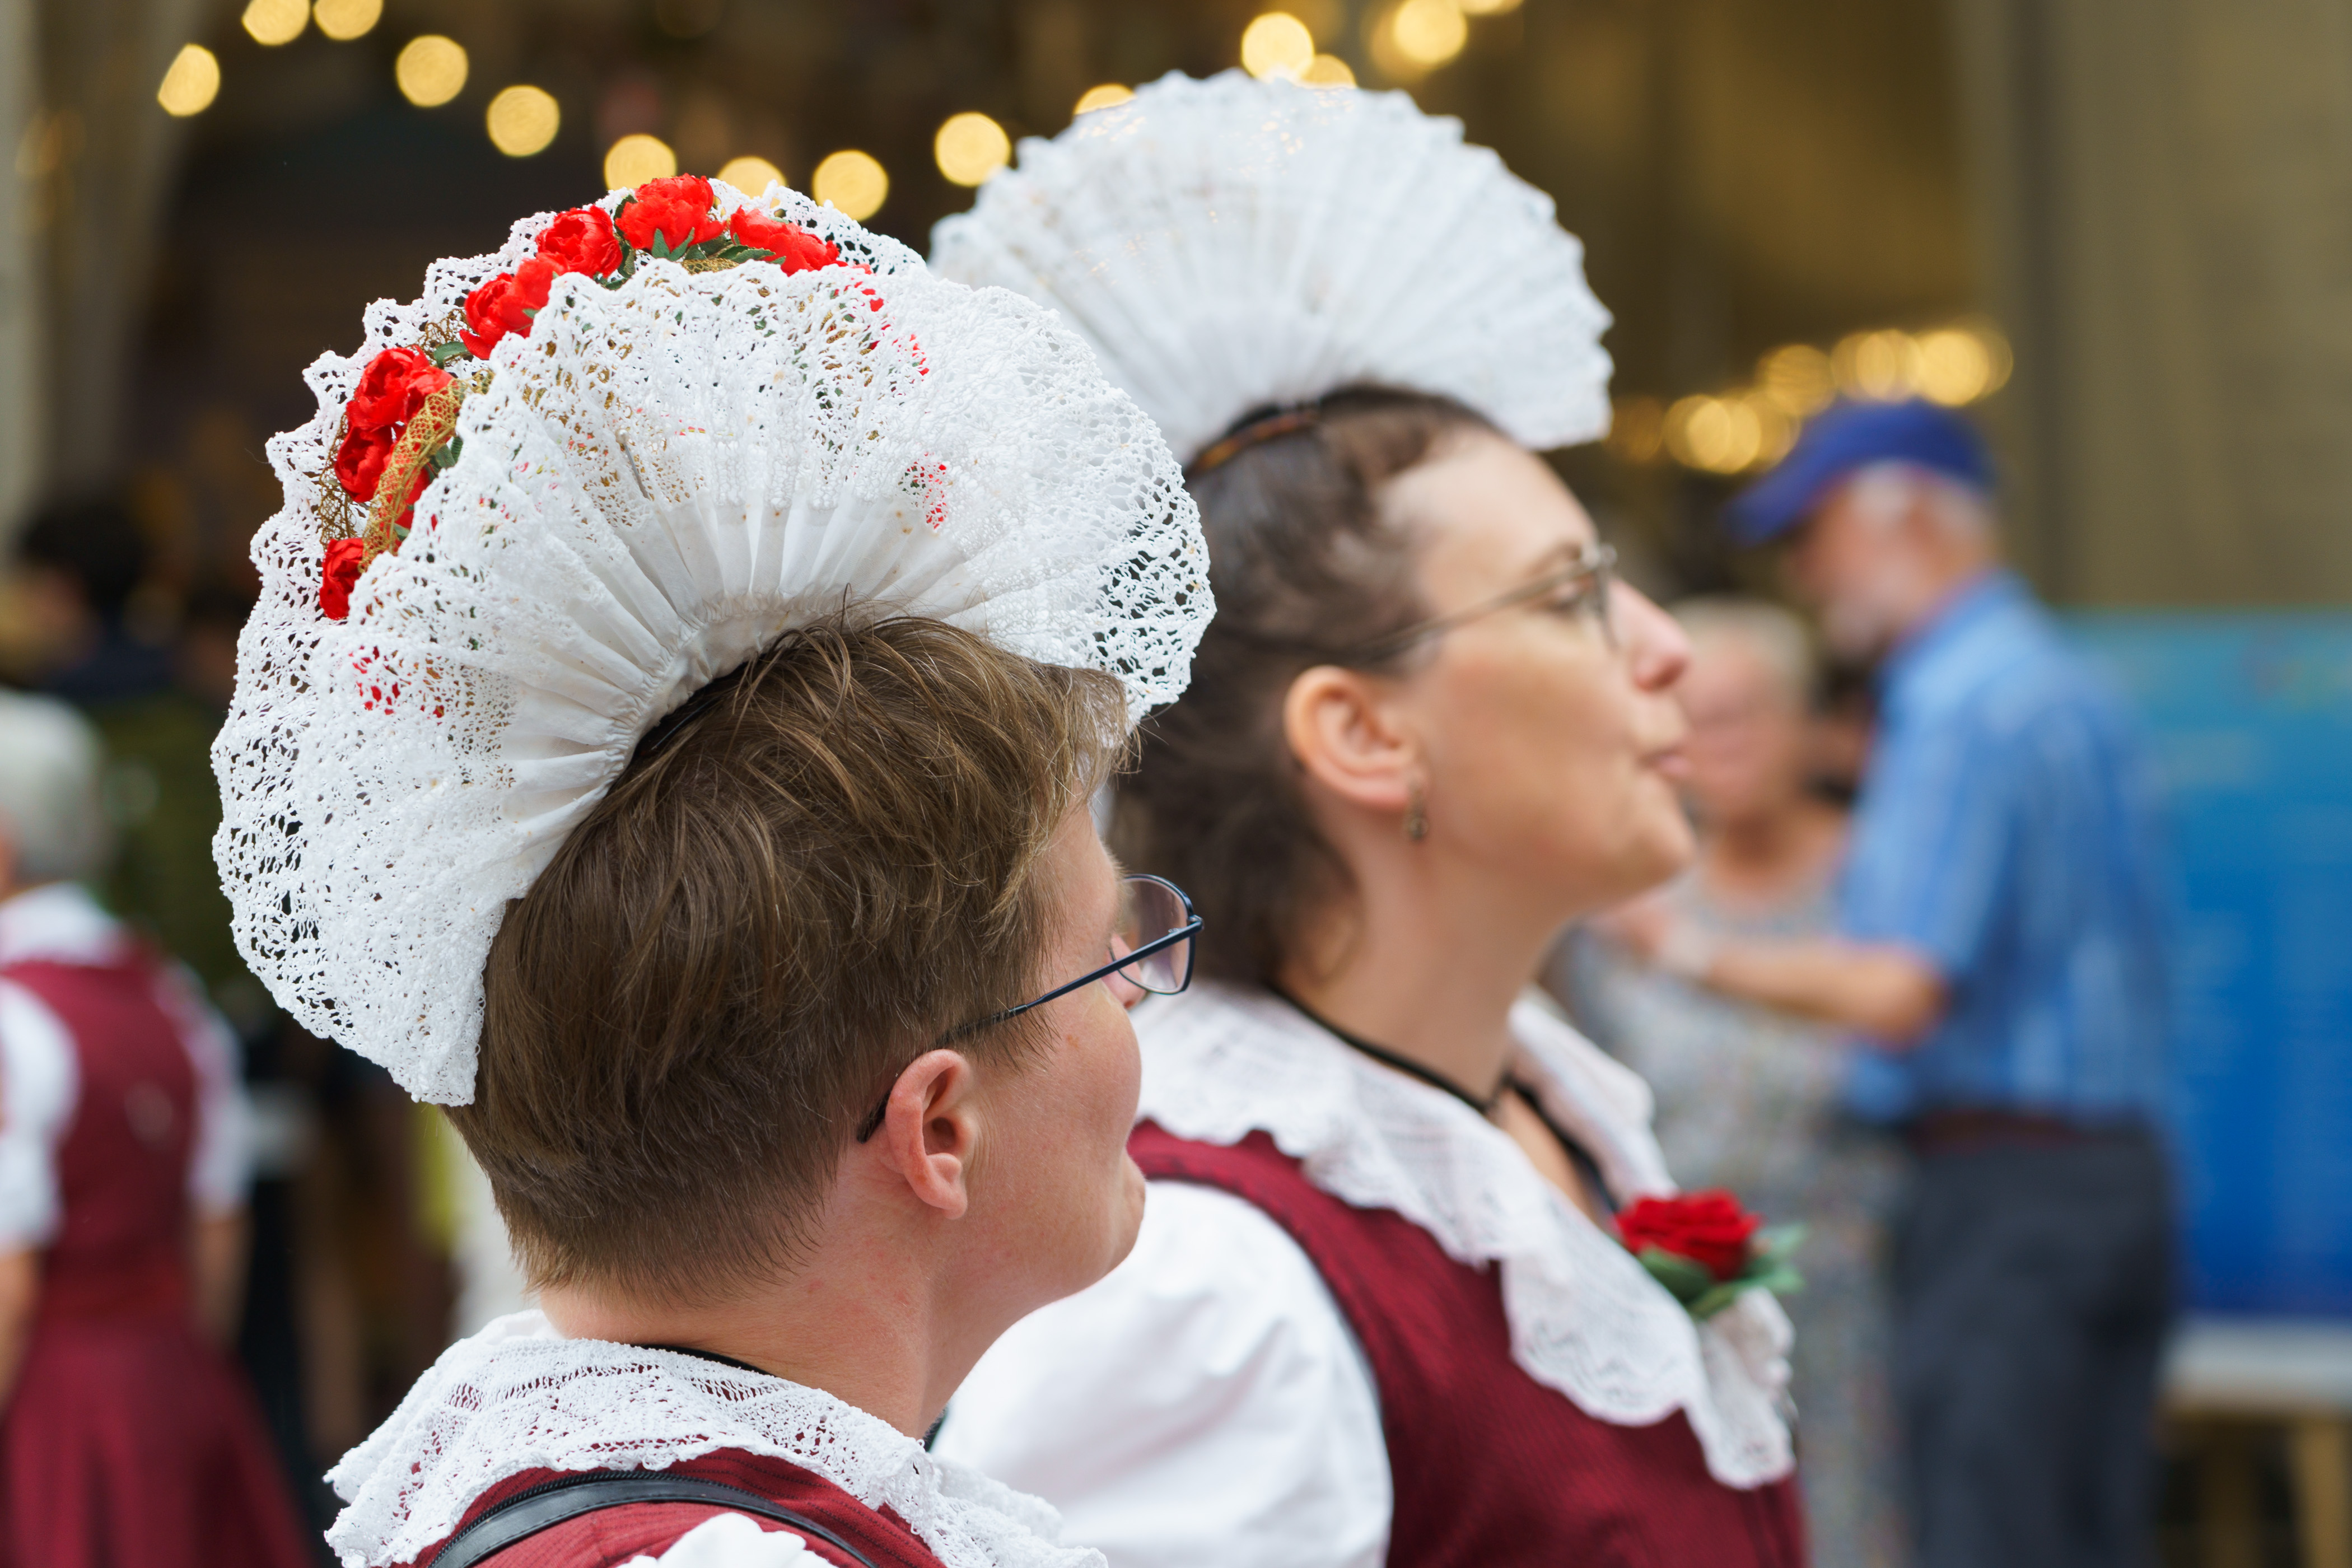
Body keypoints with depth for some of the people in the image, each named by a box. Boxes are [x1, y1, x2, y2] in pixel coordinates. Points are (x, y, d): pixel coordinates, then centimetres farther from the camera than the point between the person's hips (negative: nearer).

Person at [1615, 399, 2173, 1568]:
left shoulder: (1963, 708, -13)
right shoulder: (2067, 687, 17)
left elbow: (1898, 996, -19)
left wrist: (1699, 953, -9)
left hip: (2004, 1195, -10)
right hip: (2118, 1173, 10)